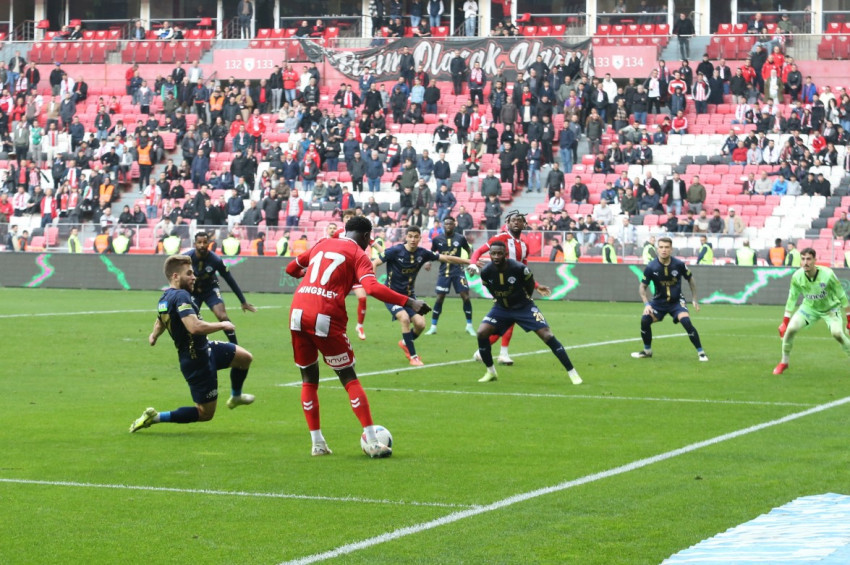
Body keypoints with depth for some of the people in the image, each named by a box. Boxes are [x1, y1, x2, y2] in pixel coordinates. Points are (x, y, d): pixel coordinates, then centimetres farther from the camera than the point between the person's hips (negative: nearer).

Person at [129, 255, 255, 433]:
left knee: (245, 358, 22)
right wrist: (222, 325, -24)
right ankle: (155, 417, 1)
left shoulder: (164, 299, 4)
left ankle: (236, 397, 46)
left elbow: (159, 323, 24)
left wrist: (153, 336, 42)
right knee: (205, 414, 0)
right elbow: (194, 327, -38)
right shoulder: (181, 296, -26)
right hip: (198, 361, -10)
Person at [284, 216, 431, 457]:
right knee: (349, 378, 4)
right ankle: (372, 442, 0)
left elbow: (291, 268, 33)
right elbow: (373, 288, -12)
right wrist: (408, 302, -12)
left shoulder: (322, 244, 22)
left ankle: (317, 443, 14)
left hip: (297, 312, 5)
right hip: (326, 319, -5)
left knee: (309, 378, 16)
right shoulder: (358, 254, 6)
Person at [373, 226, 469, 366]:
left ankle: (405, 343, 24)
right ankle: (413, 356, -15)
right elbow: (374, 263, -14)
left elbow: (446, 258, 3)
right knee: (404, 318, -27)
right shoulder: (395, 251, -17)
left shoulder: (422, 253, -5)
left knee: (420, 323, -9)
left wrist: (469, 262, 3)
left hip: (409, 295, 5)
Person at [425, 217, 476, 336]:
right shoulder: (437, 239, 1)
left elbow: (469, 251, 13)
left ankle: (469, 326, 7)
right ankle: (433, 327, 7)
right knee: (440, 298, -2)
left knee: (465, 296, -6)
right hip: (443, 272, 0)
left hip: (458, 271, 0)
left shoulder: (460, 238, -1)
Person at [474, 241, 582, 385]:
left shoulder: (519, 268, -24)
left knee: (547, 336, -13)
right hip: (501, 308, 3)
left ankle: (572, 372, -4)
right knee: (482, 333, -17)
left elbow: (530, 285, -3)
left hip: (523, 307, -3)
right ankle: (491, 372, 3)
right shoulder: (486, 272, -16)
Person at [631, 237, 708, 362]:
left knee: (686, 322, -23)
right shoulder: (651, 267, -15)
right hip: (659, 301, 1)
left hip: (677, 301, -1)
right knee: (645, 320, -18)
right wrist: (646, 304, -19)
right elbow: (642, 287, -5)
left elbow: (690, 280, 3)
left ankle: (700, 352, -8)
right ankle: (647, 351, 7)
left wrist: (694, 299, 2)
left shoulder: (679, 264, -14)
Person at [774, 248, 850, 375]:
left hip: (830, 307, -3)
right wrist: (785, 322, -2)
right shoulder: (797, 276, -19)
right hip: (809, 307, 3)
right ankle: (784, 362, 7)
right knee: (790, 329, -14)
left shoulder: (827, 274, -28)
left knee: (837, 333, -26)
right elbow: (792, 299, -4)